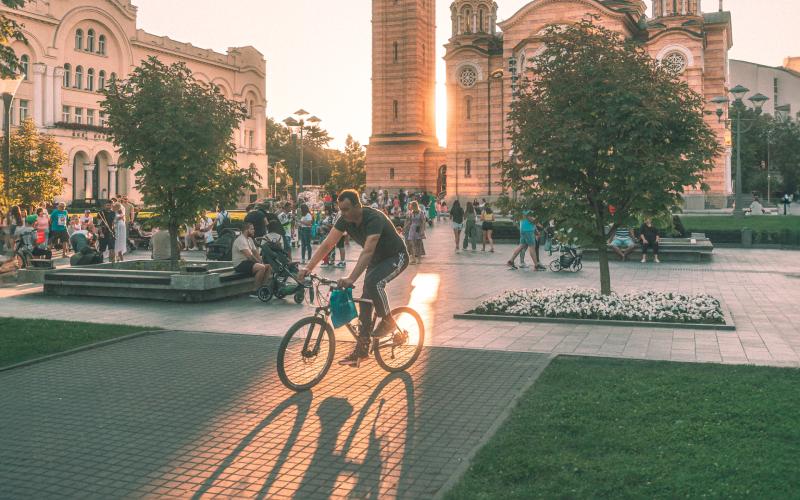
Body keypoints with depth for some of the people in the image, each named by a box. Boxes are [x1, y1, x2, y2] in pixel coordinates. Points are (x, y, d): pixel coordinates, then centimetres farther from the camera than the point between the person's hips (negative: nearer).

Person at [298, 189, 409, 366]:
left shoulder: (374, 219, -34)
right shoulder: (345, 220, -12)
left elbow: (367, 252, -44)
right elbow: (327, 245, -14)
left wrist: (351, 279, -54)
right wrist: (308, 268, -25)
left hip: (396, 257, -7)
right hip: (377, 258, 8)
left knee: (373, 282, -33)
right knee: (366, 299, 0)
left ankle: (388, 321, -10)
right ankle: (362, 348, 7)